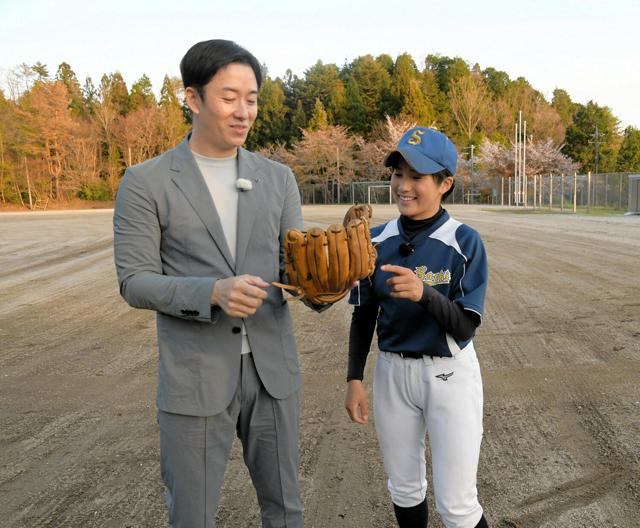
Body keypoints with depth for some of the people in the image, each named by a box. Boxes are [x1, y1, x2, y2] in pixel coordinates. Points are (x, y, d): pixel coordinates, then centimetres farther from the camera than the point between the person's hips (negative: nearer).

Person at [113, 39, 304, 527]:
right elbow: (136, 283, -10)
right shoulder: (145, 183, -6)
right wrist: (214, 292, -27)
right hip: (195, 377, -3)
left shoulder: (277, 178, 4)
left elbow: (293, 266, 2)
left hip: (271, 368, 3)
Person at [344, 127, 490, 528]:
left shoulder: (465, 242, -13)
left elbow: (466, 328, -17)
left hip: (450, 375, -4)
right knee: (404, 490, 19)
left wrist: (424, 293, -34)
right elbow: (364, 314, 7)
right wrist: (355, 378, 4)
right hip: (392, 373, 4)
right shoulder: (377, 240, -1)